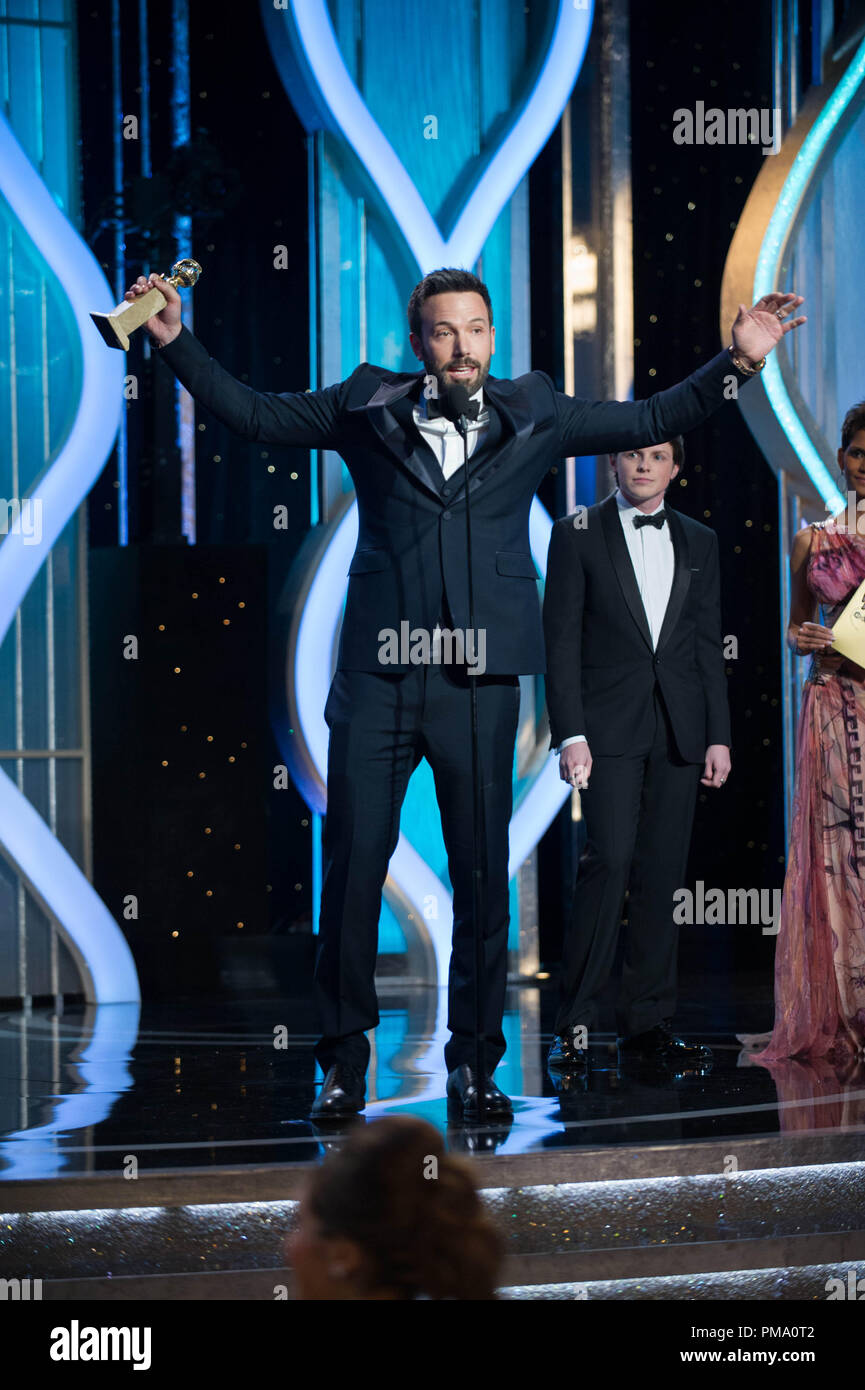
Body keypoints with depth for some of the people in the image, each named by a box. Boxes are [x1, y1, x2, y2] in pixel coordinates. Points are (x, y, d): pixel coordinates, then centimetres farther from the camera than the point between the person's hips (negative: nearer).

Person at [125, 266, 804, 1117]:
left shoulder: (530, 416, 9)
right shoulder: (366, 408, 8)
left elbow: (653, 422, 14)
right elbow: (251, 414, 13)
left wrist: (738, 362, 5)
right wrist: (175, 341, 6)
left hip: (479, 676, 1)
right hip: (377, 675, 0)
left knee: (482, 870, 3)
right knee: (353, 863, -1)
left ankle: (473, 1062, 15)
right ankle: (343, 1060, 11)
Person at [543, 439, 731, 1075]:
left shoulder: (699, 542, 14)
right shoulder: (577, 535, 3)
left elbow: (709, 646, 14)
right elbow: (562, 641, -2)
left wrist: (719, 735, 6)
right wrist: (570, 734, -10)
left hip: (679, 733, 4)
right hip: (610, 728, -4)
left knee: (663, 874, 3)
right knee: (610, 861, -14)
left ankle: (648, 1022, 9)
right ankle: (575, 1023, -9)